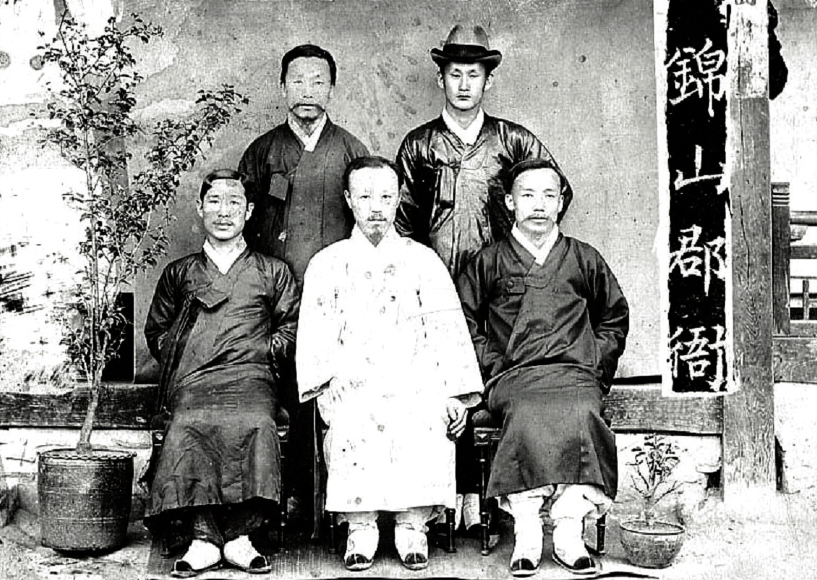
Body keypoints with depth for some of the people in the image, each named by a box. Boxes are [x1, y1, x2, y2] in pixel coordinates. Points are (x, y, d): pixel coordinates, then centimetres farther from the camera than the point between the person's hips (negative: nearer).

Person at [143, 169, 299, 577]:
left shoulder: (273, 272, 23)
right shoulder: (178, 273, 27)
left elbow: (292, 329, 18)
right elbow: (156, 331, 28)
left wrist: (262, 350, 2)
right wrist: (182, 354, 10)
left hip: (250, 375, -1)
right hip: (192, 379, 1)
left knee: (255, 425, -37)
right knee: (188, 428, -35)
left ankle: (238, 534, -28)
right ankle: (203, 537, -30)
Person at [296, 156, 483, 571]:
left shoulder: (423, 260, 15)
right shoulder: (326, 265, 16)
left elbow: (448, 330, 8)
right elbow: (315, 336, 8)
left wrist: (456, 395, -4)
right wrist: (324, 387, -9)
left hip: (415, 378, 0)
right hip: (352, 381, 0)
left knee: (425, 422, -32)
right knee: (353, 423, -33)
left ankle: (412, 526, -19)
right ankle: (360, 527, -20)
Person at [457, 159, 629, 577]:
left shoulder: (585, 260, 18)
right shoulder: (488, 263, 14)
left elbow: (614, 320, 27)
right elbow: (464, 324, 17)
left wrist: (595, 364, 13)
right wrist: (493, 366, 4)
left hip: (576, 374, 1)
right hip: (512, 377, -1)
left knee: (580, 414, -34)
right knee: (528, 414, -35)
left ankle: (568, 534, -29)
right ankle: (526, 536, -31)